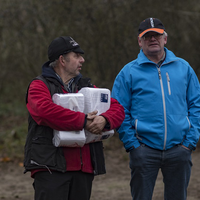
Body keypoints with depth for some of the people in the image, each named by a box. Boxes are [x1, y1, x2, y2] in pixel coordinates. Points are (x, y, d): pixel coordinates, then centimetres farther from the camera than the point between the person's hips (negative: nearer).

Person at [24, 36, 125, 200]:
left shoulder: (86, 87, 20)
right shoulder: (40, 86, 2)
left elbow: (117, 108, 12)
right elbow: (45, 110, -20)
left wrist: (104, 120, -13)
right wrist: (83, 121, -20)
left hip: (84, 168, 6)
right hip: (51, 167, -6)